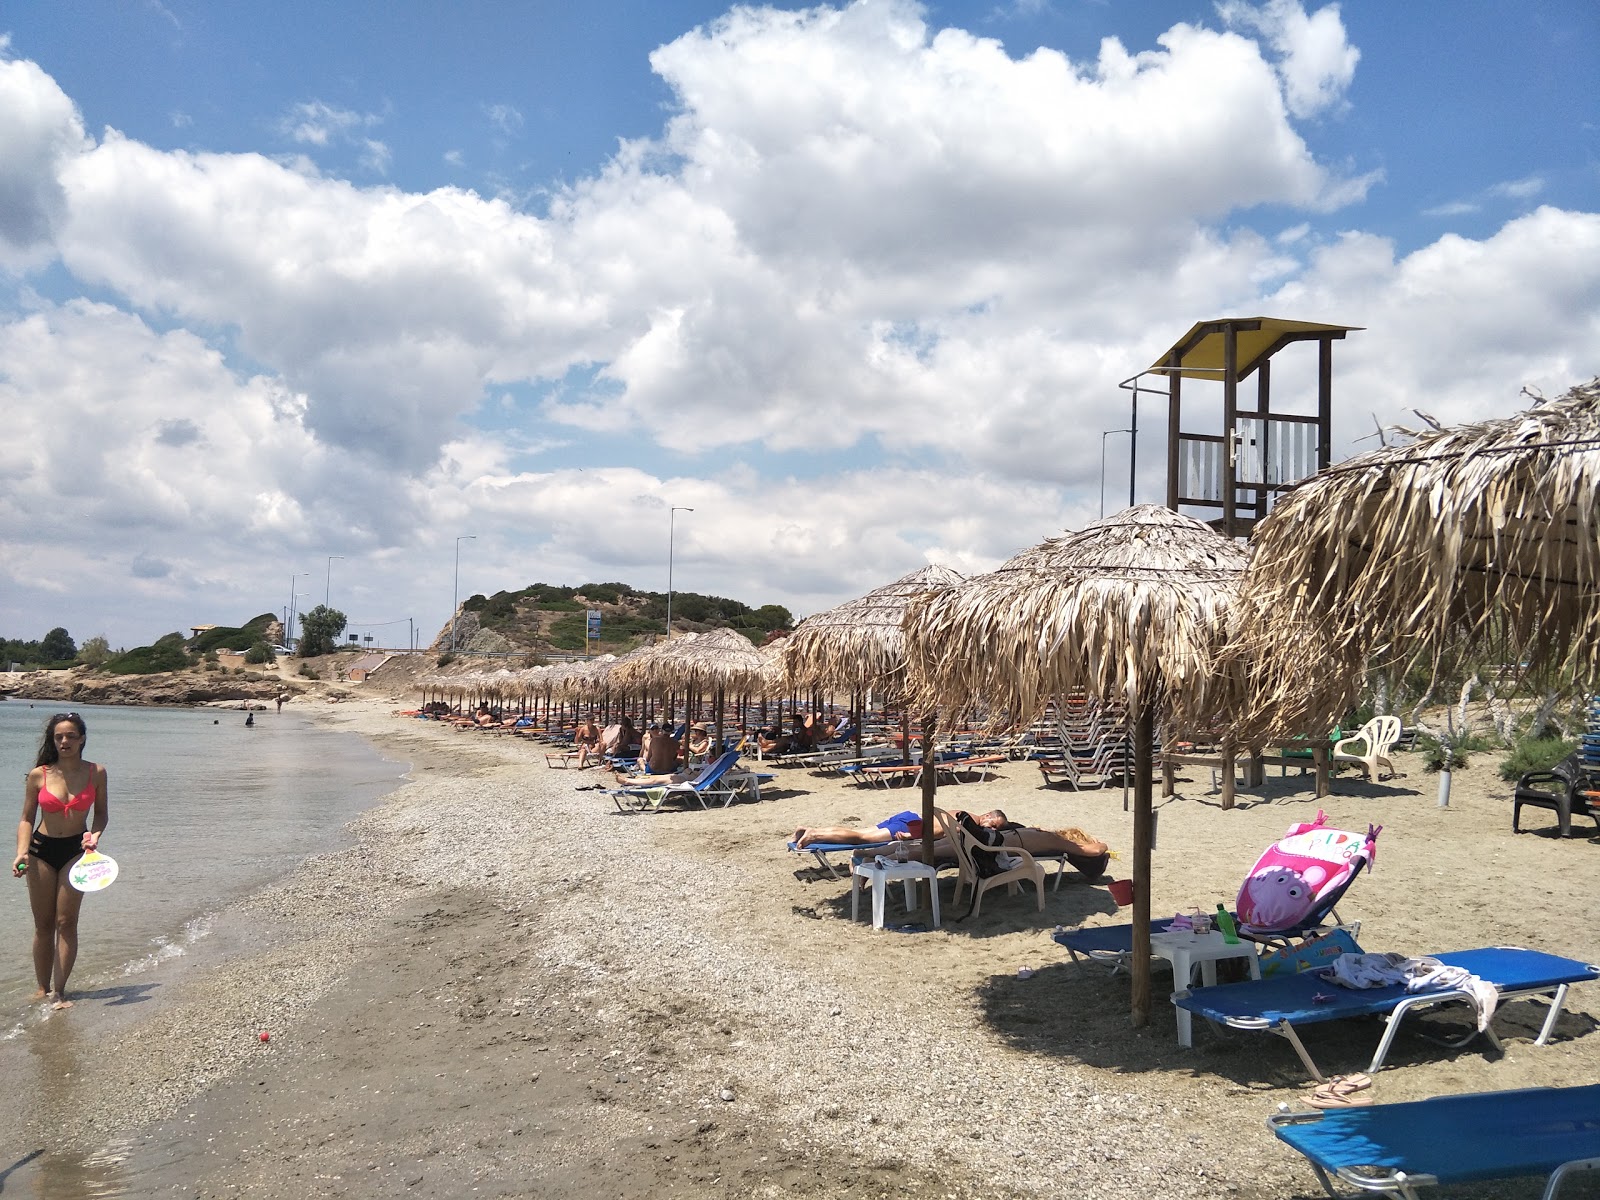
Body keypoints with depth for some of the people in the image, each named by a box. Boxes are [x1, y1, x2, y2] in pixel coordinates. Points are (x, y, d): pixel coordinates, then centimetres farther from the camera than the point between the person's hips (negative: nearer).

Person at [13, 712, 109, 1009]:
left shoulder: (96, 773, -5)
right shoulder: (38, 775, -6)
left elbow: (100, 812, 6)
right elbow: (27, 819, 1)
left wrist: (95, 834, -13)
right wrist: (21, 853, -12)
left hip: (76, 851, -1)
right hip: (41, 850, 1)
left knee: (66, 923, -3)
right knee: (43, 924, 8)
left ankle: (58, 991, 2)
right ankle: (42, 988, 20)